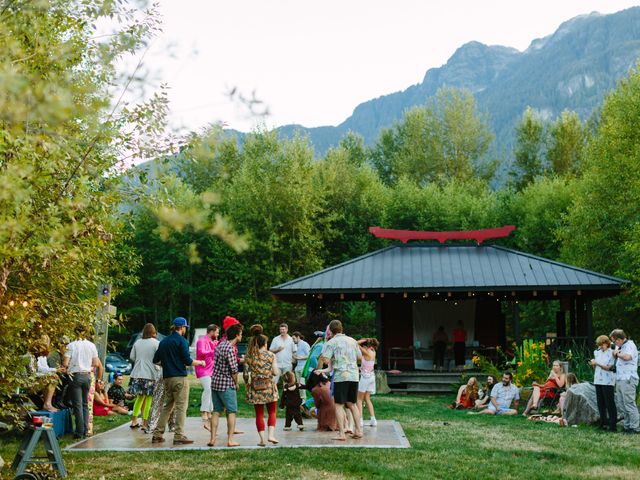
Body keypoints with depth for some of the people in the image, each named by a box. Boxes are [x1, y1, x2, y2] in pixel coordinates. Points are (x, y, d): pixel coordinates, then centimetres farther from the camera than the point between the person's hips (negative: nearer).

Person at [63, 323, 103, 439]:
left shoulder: (71, 345, -8)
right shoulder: (92, 345, 2)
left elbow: (65, 364, -12)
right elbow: (96, 364, 4)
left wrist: (64, 366, 10)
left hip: (75, 376, -3)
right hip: (87, 376, 4)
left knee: (78, 405, 0)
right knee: (85, 404, 15)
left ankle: (79, 432, -1)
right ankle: (86, 430, 14)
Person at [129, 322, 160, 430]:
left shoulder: (137, 343, 7)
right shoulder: (156, 343, -6)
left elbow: (132, 357, 11)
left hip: (137, 373, 5)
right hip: (150, 374, -5)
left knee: (140, 397, 17)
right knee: (148, 398, 2)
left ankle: (134, 421, 19)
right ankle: (145, 422, 3)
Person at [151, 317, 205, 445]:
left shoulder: (163, 341, 13)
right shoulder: (181, 341, -9)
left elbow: (155, 360, 16)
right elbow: (187, 361, -13)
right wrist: (200, 362, 3)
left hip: (167, 378, 7)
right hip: (180, 377, -7)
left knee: (167, 406, 15)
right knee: (181, 407, -3)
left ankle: (157, 434, 13)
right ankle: (179, 436, -6)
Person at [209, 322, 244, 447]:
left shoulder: (220, 344, 8)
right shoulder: (230, 349, -18)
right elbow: (234, 370, -16)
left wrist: (238, 359, 17)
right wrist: (236, 383, 0)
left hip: (215, 382, 8)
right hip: (226, 384, -8)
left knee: (216, 411, 10)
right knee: (231, 411, 2)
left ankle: (212, 439, 8)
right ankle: (230, 440, 1)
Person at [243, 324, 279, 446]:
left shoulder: (249, 356, -1)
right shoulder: (270, 355, -4)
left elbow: (245, 374, -1)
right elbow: (275, 372, -6)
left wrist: (247, 387, 12)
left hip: (255, 388, 1)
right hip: (268, 386, -1)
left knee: (259, 414, 7)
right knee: (272, 412, 13)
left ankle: (262, 439, 6)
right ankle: (271, 435, -1)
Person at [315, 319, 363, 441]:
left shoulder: (331, 342, -4)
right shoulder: (352, 341, 12)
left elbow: (326, 360, -9)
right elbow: (360, 357, 19)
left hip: (341, 376, -5)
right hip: (354, 375, 5)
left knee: (339, 405, 0)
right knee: (352, 404, 16)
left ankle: (341, 433, -4)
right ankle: (358, 430, 14)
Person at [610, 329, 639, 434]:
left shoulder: (630, 345, -11)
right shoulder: (619, 347, 17)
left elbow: (627, 357, -30)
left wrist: (618, 354, -13)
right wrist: (615, 353, 9)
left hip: (628, 380, -9)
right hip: (619, 380, 9)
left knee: (629, 404, -7)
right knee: (624, 405, 12)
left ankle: (635, 427, -3)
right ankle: (627, 426, 18)